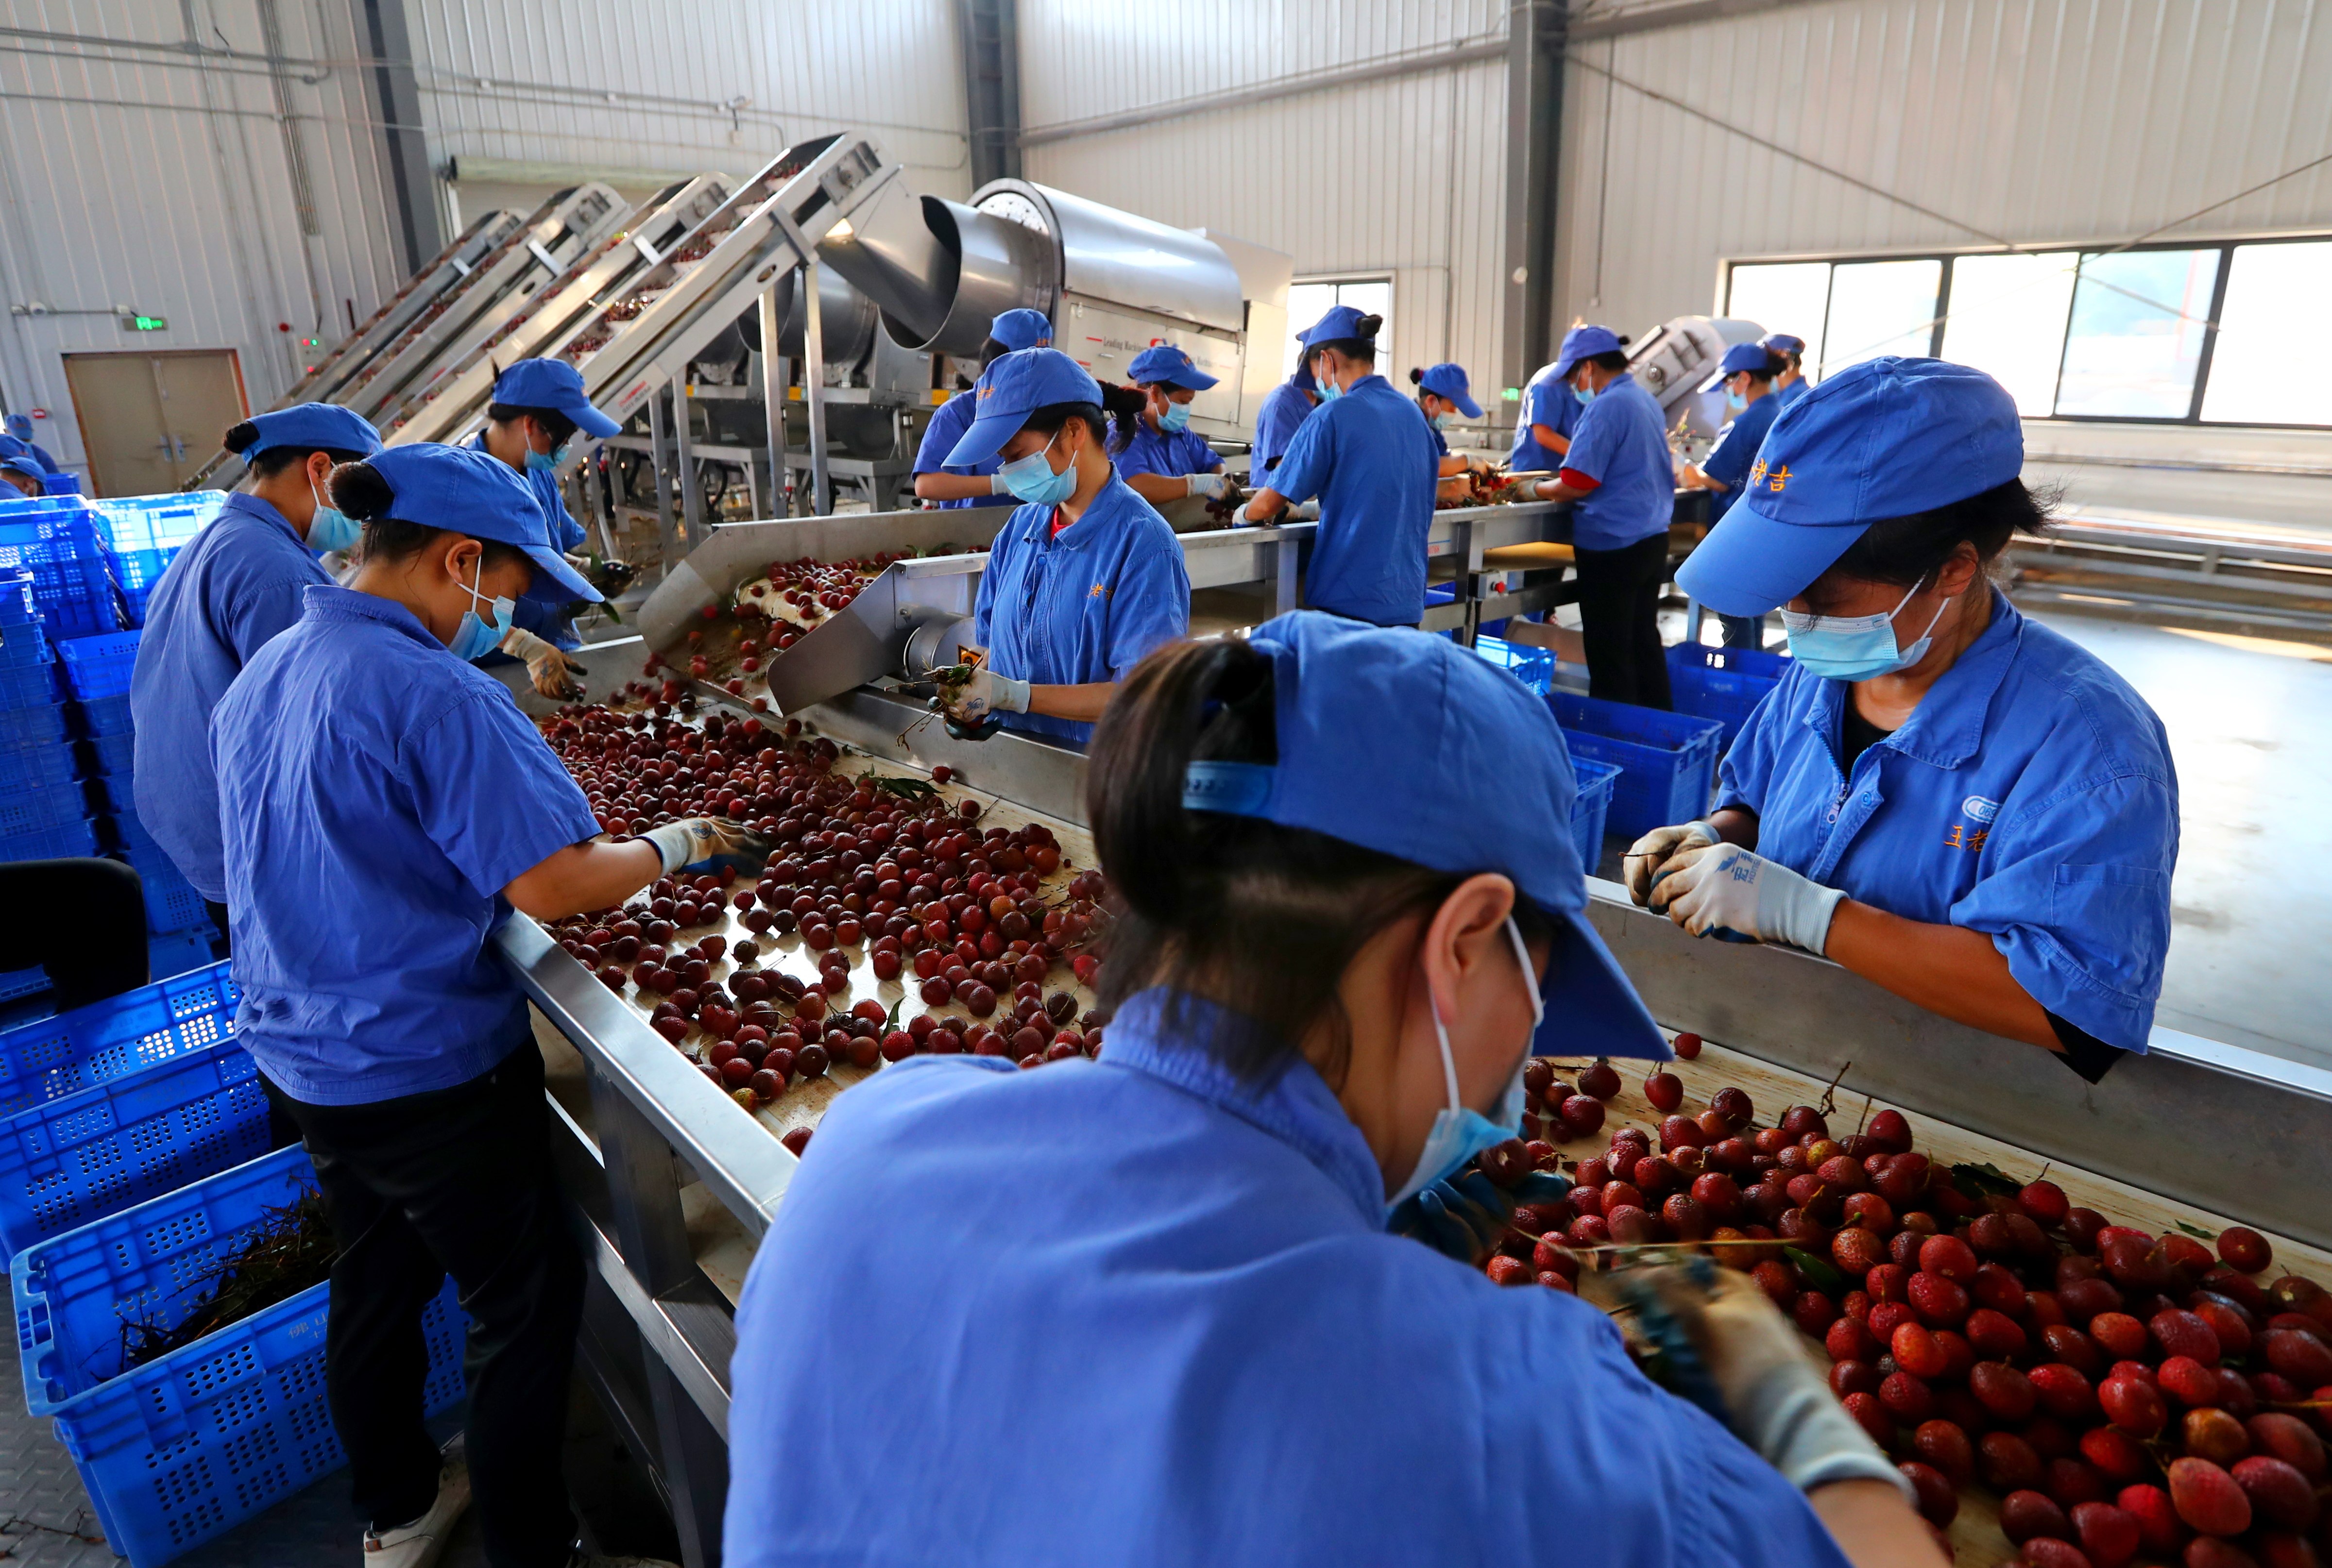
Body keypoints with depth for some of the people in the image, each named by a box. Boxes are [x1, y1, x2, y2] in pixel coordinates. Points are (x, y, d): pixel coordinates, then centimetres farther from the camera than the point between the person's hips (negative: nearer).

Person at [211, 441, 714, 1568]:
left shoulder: (258, 679, 4)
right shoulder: (436, 693, -24)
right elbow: (552, 885, -26)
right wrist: (672, 846, -10)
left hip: (299, 1055, 9)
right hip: (428, 1068, -9)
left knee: (375, 1280, 25)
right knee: (527, 1304, 8)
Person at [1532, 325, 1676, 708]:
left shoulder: (1606, 407, -15)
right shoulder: (1646, 401, 14)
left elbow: (1577, 484, -20)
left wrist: (1535, 489, -2)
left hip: (1612, 547, -9)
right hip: (1653, 539, 9)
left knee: (1609, 655, -1)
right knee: (1645, 640, 17)